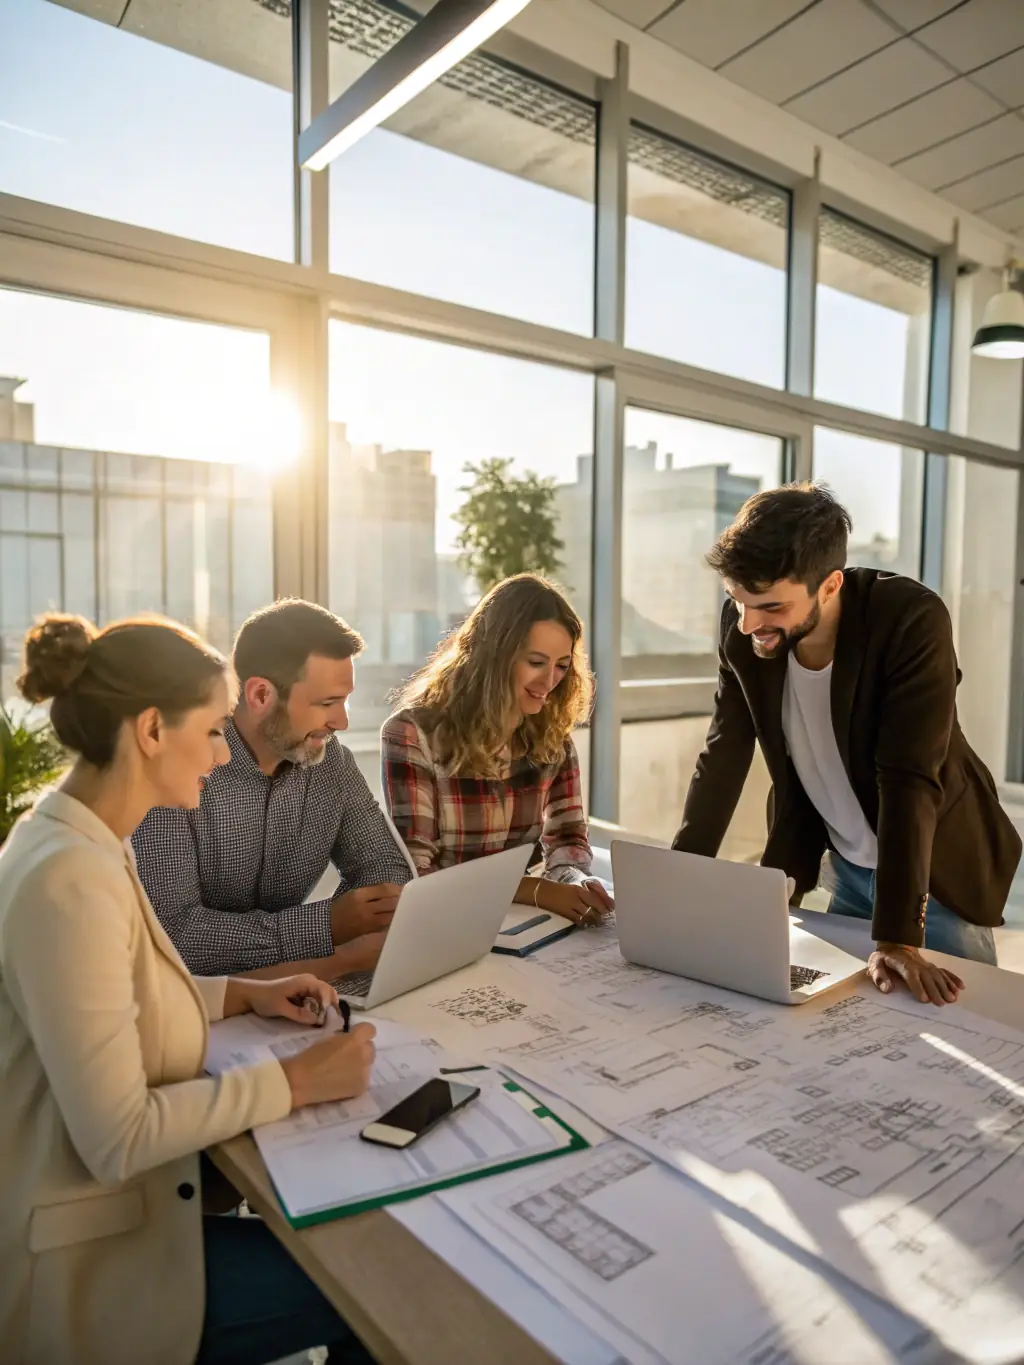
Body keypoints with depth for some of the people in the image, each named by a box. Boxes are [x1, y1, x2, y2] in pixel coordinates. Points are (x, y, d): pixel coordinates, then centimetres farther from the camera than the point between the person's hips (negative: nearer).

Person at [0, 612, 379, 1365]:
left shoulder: (84, 840, 0)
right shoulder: (70, 876, -30)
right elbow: (117, 1139, -29)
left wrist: (241, 993, 1)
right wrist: (294, 1081, -22)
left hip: (112, 1200, 8)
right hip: (81, 1269, -8)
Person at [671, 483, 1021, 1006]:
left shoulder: (912, 621, -29)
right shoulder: (742, 626, -15)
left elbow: (910, 781, -32)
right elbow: (724, 756, -10)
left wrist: (897, 936, -34)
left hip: (937, 868, -3)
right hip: (844, 867, 4)